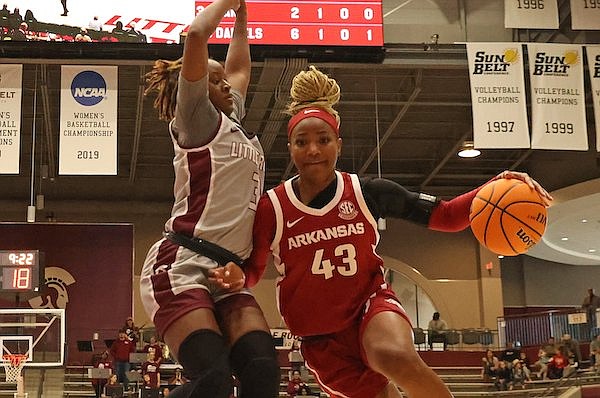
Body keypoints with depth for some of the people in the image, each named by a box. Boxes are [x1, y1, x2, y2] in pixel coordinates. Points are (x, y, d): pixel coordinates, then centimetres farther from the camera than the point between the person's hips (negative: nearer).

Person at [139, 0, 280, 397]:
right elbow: (197, 35, -7)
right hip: (181, 264, -7)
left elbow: (240, 67, 41)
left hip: (226, 273, 7)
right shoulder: (197, 120, 4)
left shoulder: (233, 121, 25)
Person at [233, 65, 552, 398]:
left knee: (398, 358, -36)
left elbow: (446, 216, -3)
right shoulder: (270, 208, -8)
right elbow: (252, 271, 5)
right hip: (320, 336, 2)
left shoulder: (366, 193, -8)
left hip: (371, 305, -1)